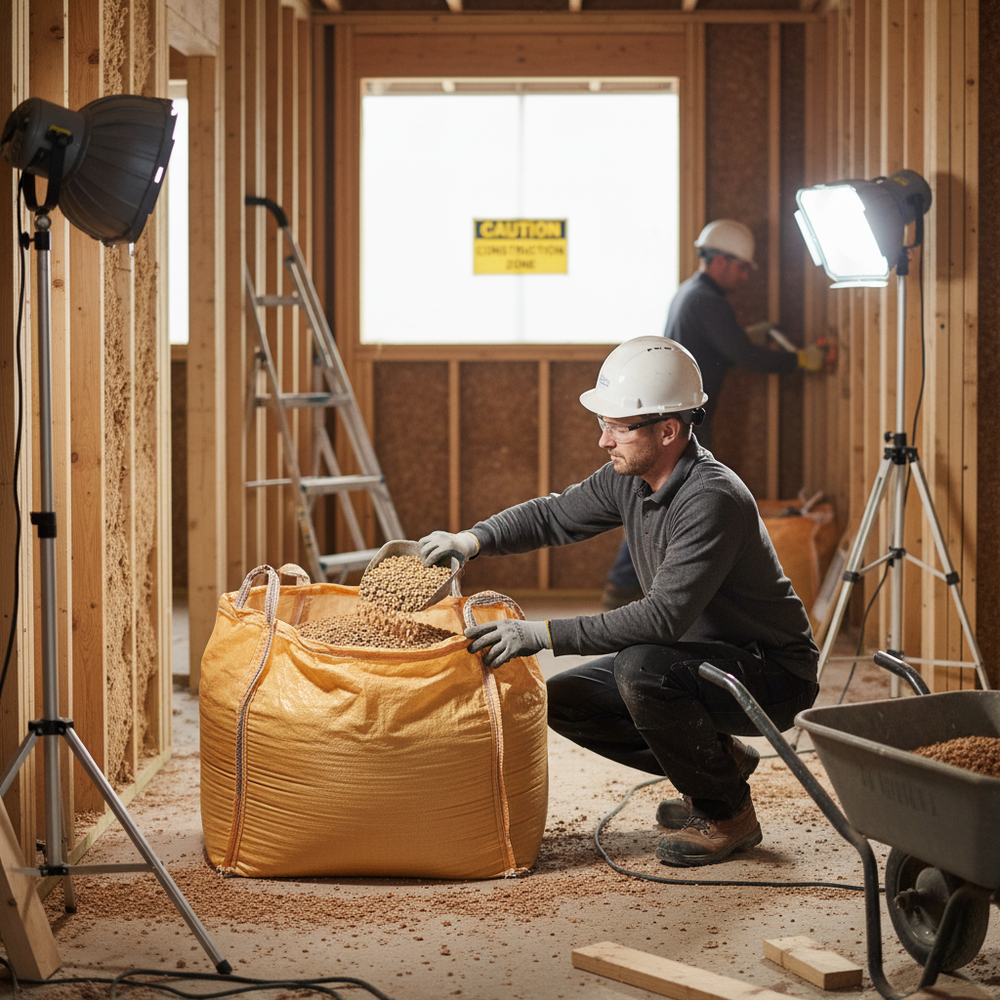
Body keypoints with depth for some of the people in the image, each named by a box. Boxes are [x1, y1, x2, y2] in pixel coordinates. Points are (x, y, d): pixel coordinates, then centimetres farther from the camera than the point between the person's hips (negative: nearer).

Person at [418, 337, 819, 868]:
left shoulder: (713, 500, -30)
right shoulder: (630, 477, -3)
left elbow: (663, 617, -37)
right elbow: (556, 514, 12)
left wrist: (546, 634, -37)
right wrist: (474, 539, -6)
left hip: (771, 671, -9)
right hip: (693, 658, 9)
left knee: (640, 670, -33)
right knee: (564, 700, 2)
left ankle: (728, 812, -10)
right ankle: (718, 760, 15)